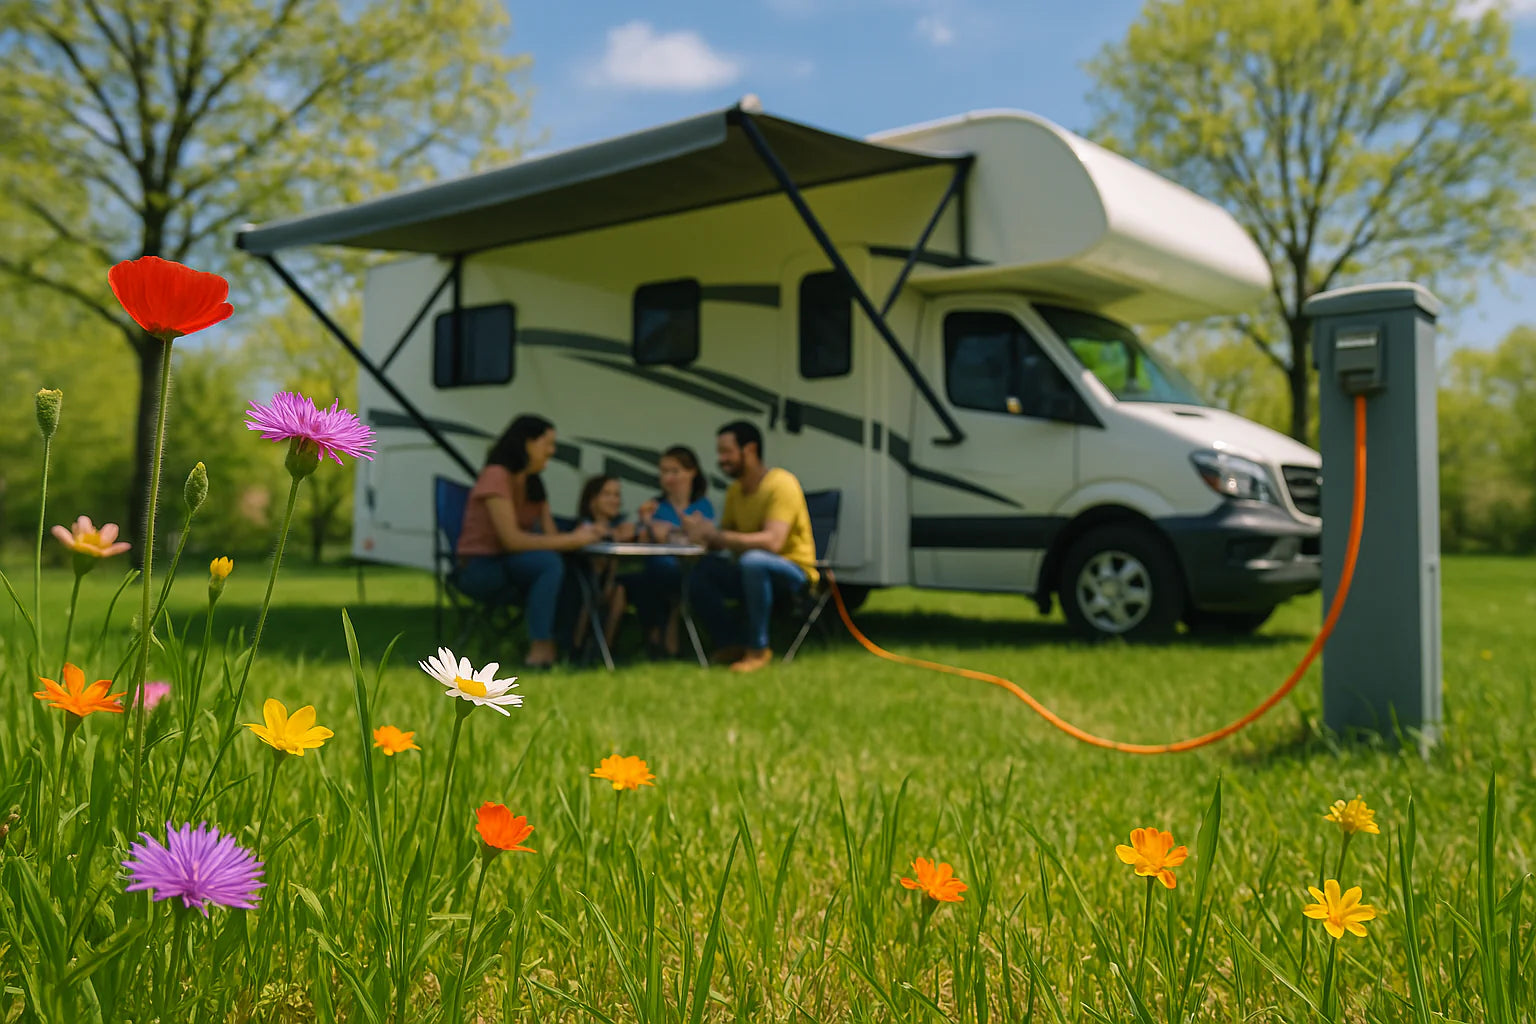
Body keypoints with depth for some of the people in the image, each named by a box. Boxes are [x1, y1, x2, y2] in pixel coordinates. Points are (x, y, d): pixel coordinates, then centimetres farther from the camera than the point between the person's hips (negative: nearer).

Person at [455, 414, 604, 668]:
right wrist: (571, 539, -24)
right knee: (550, 563, -32)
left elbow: (550, 536, 0)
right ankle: (540, 651, -31)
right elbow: (511, 539, -24)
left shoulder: (534, 484, 9)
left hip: (510, 566, 7)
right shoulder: (496, 476, -16)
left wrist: (580, 536, -20)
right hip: (480, 568, -7)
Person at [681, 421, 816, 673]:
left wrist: (716, 535, -32)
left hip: (794, 572, -7)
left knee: (752, 560, -39)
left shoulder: (781, 484, -17)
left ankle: (759, 649, -24)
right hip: (753, 573, 7)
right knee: (699, 571, -15)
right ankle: (732, 644, -6)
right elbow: (722, 542, 8)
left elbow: (773, 541, -31)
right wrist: (703, 532, -16)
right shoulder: (735, 490, 7)